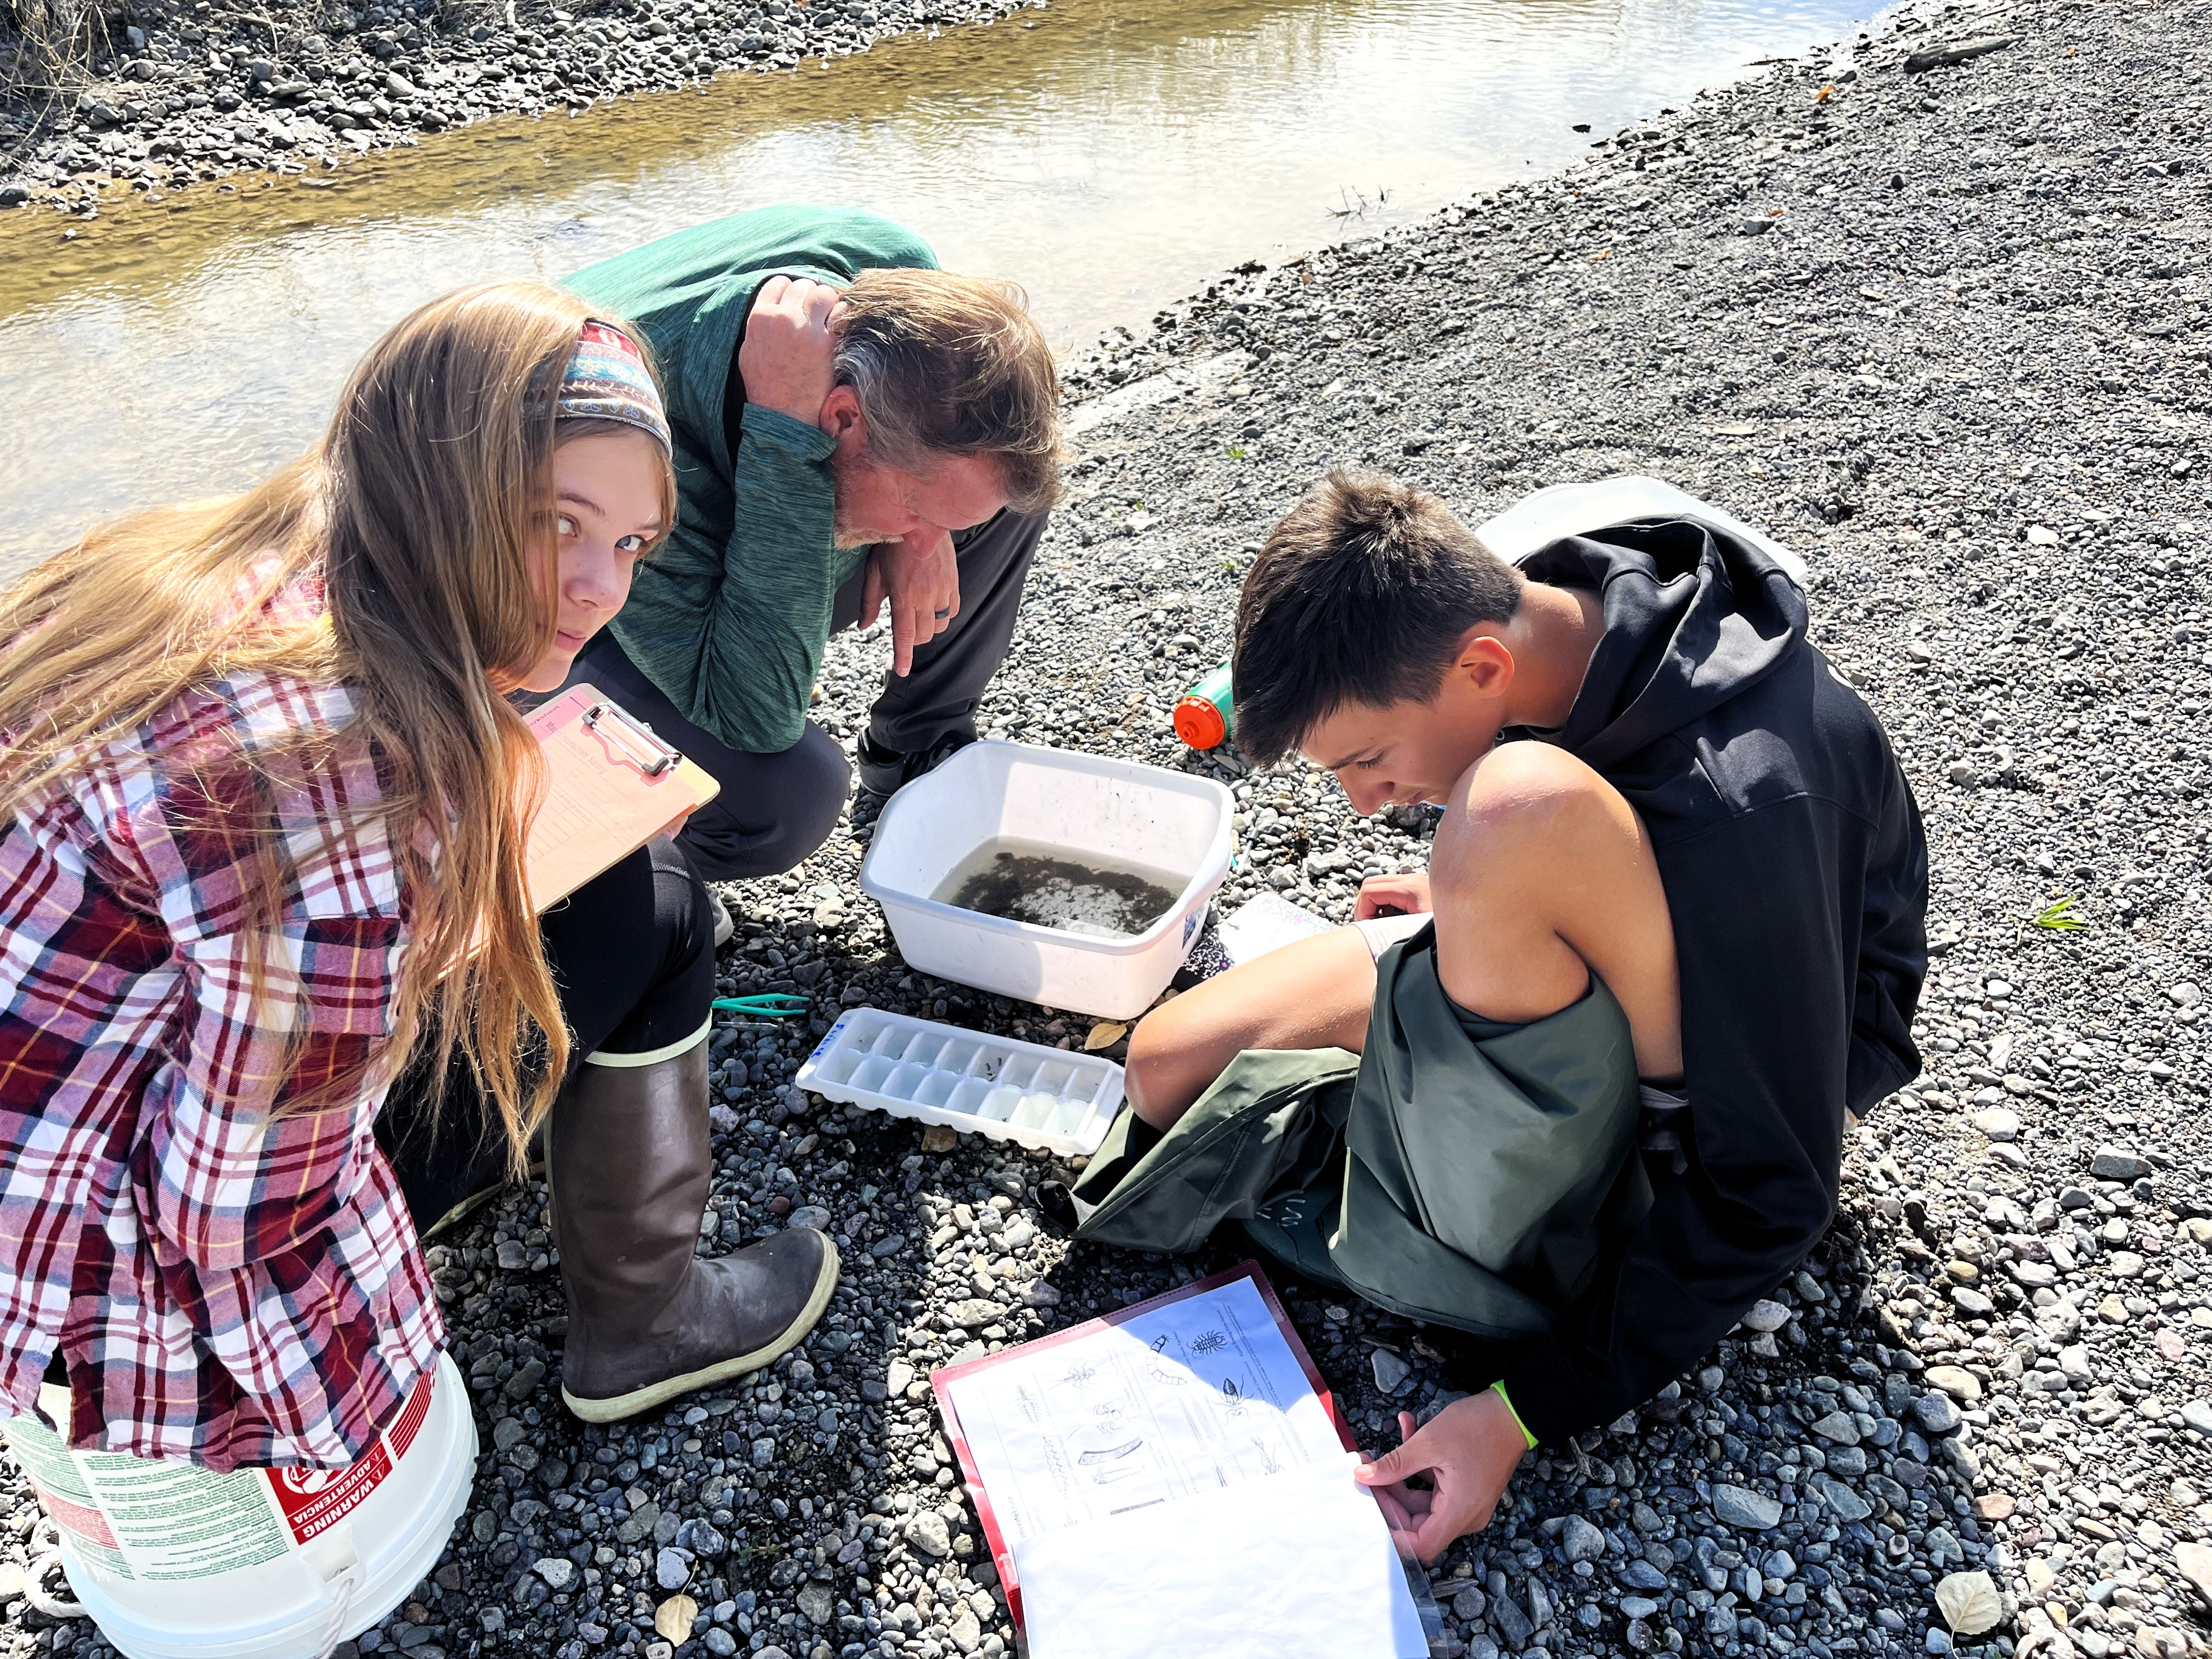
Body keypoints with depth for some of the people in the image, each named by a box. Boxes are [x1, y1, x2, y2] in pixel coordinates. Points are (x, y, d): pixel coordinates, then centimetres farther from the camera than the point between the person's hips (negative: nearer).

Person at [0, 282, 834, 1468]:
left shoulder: (187, 561, -5)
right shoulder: (347, 768, -31)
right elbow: (249, 1239, -24)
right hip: (101, 1277, -8)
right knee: (647, 913, -4)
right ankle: (642, 1327, 18)